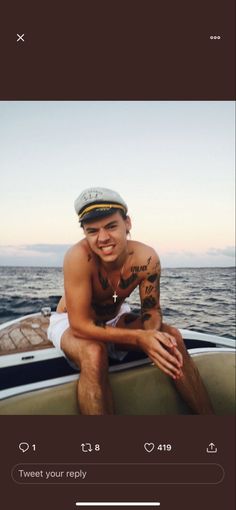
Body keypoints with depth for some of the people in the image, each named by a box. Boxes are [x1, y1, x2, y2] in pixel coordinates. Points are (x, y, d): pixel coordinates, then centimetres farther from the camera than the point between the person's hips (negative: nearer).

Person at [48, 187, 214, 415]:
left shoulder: (146, 258, -21)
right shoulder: (79, 257, -34)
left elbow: (151, 310, -9)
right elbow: (80, 325, -31)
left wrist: (154, 333, -33)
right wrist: (140, 338, -39)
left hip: (115, 318, 4)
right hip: (71, 323, -4)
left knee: (171, 336, -15)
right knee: (94, 353, -37)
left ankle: (207, 414, -2)